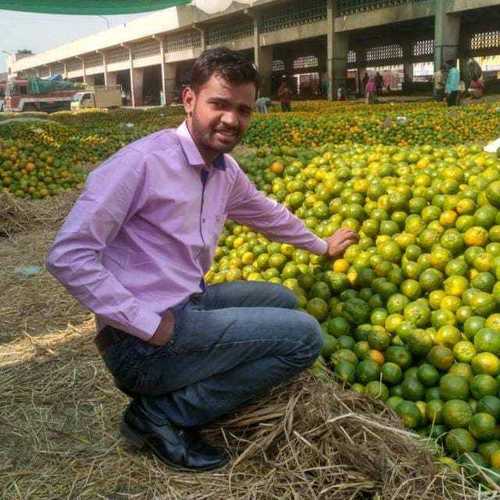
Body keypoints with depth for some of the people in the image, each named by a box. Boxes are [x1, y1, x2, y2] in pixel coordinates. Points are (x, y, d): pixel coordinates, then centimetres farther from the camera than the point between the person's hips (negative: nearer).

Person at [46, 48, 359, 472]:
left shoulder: (226, 171, 5)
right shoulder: (142, 161, -20)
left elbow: (268, 214, 25)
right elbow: (68, 255, -21)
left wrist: (323, 247, 38)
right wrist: (149, 325, -21)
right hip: (142, 342, -9)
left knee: (283, 300, 22)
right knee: (304, 336, -8)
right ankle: (160, 414, -3)